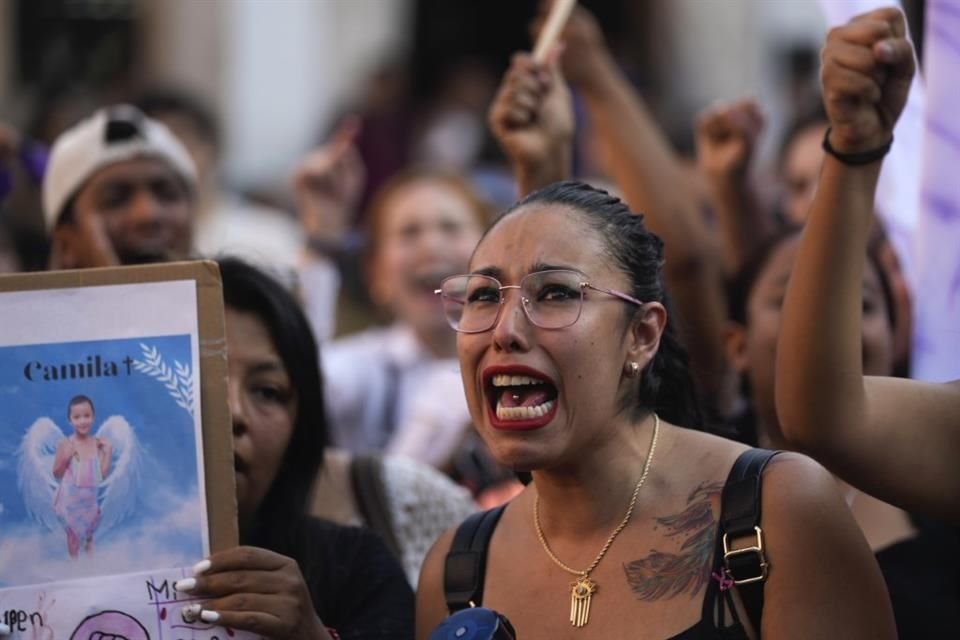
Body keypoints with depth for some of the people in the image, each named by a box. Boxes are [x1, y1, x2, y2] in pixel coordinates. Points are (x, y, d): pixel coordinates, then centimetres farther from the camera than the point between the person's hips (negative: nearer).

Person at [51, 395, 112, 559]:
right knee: (73, 532, 11)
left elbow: (103, 474, -6)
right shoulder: (65, 445, -15)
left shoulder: (98, 444, -7)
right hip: (72, 498, -3)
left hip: (92, 498, 3)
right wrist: (65, 458, -23)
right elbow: (57, 474, -8)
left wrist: (108, 453, -12)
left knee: (90, 531, 20)